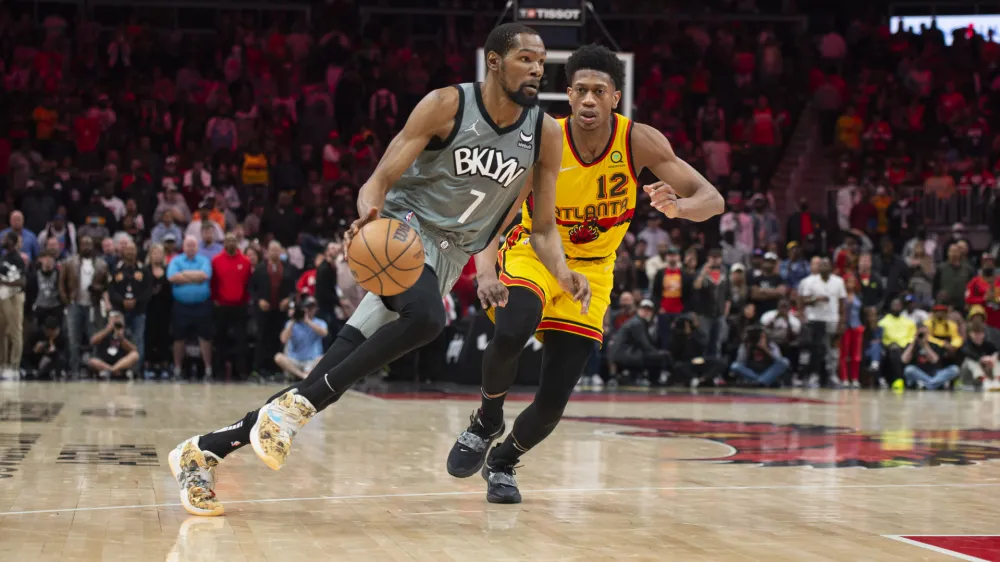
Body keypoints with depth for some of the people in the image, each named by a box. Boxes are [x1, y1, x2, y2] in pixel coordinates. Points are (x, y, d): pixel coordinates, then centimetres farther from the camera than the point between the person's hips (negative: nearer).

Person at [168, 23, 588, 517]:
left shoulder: (545, 134, 0)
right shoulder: (448, 105, -12)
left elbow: (543, 228, 8)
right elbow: (378, 183, -13)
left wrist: (562, 272, -12)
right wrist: (370, 215, -36)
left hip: (444, 260, 4)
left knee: (336, 374, -5)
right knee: (425, 317, -38)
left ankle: (204, 450, 2)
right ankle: (294, 406, -25)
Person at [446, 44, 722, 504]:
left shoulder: (640, 142, -17)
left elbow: (712, 199, -18)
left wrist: (678, 207, -42)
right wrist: (486, 273, -46)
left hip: (590, 271, 2)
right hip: (531, 255, -2)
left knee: (552, 405, -5)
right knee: (509, 335, -35)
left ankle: (503, 461, 28)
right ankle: (487, 422, -4)